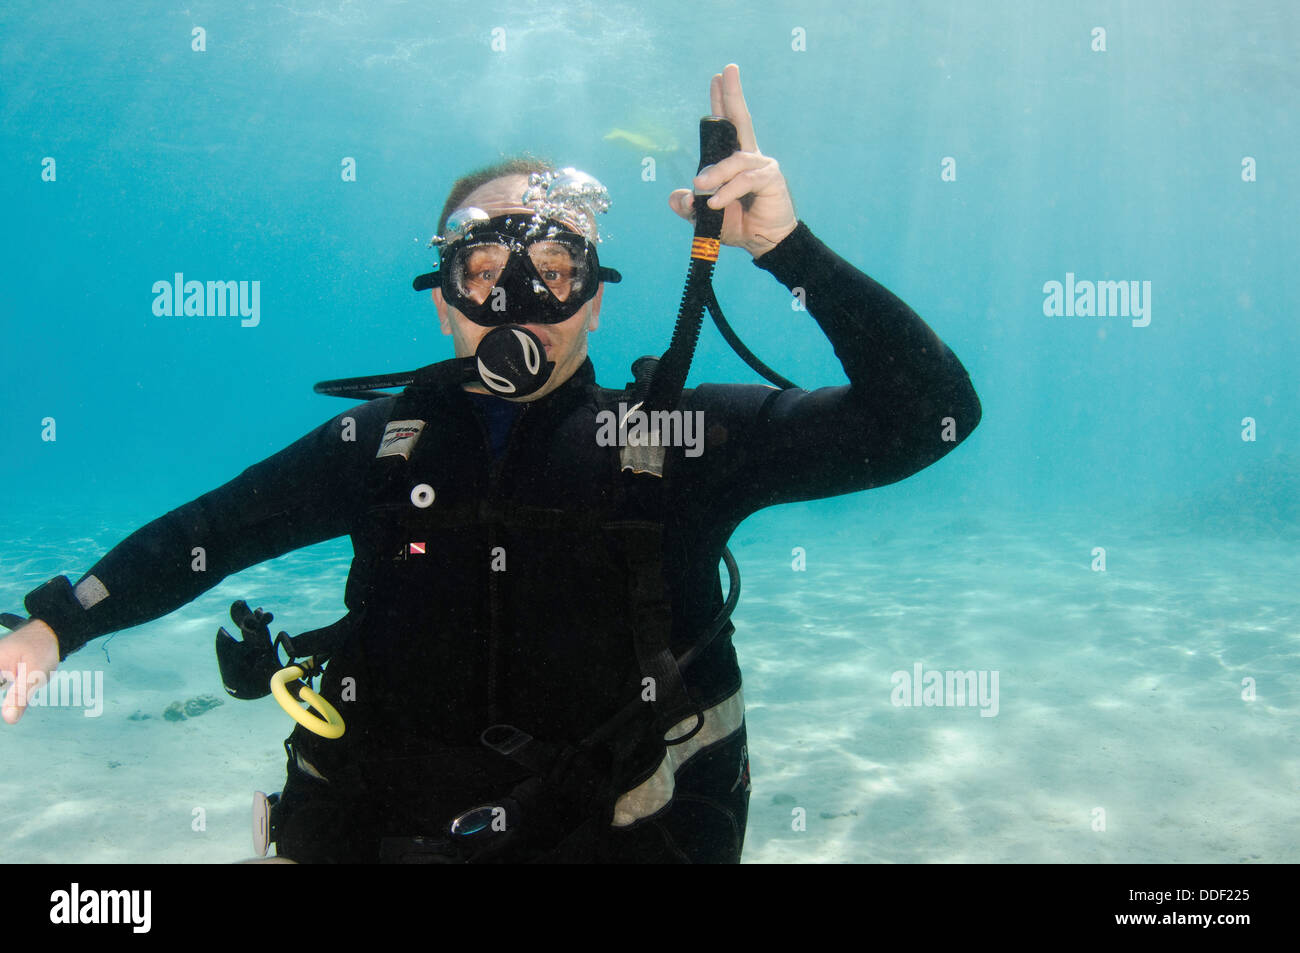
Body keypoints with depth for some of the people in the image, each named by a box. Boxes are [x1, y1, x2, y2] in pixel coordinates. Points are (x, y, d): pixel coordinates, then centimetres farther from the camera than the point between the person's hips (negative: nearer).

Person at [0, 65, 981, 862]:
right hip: (383, 830, 2)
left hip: (617, 833, -2)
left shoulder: (688, 435, -4)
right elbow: (210, 532, 15)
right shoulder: (385, 441, 3)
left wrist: (790, 245, -18)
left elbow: (931, 411, -8)